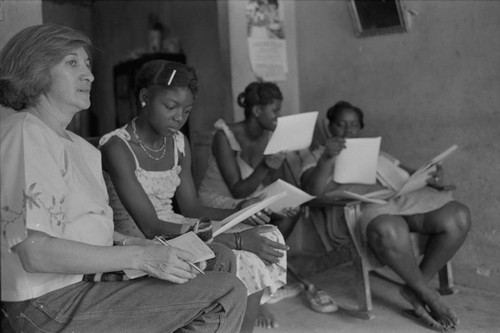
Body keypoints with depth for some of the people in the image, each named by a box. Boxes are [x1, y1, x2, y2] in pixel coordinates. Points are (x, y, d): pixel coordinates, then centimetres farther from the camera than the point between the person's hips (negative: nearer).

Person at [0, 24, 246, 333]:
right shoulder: (26, 134, -16)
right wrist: (139, 257, -22)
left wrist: (127, 242, 0)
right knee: (227, 293, -17)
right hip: (52, 307, -10)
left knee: (220, 260, 13)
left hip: (84, 281, 10)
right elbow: (36, 252, -24)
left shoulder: (73, 143, 14)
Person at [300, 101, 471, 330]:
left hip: (404, 198, 5)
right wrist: (326, 159, -16)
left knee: (458, 216, -22)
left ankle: (415, 289, -7)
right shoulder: (318, 157, 20)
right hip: (361, 207, -5)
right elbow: (313, 192, 1)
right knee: (389, 231, -41)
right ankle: (427, 294, -12)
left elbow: (409, 174, 25)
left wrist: (431, 177, 2)